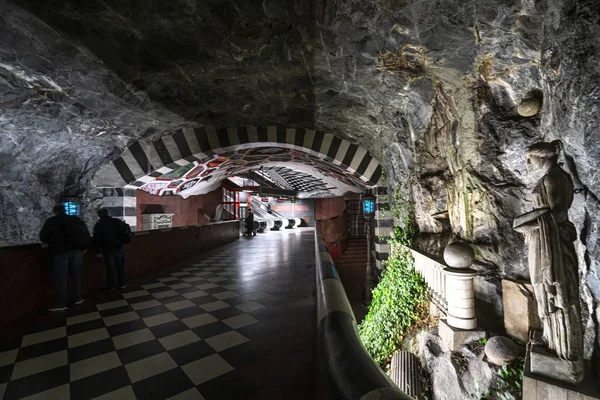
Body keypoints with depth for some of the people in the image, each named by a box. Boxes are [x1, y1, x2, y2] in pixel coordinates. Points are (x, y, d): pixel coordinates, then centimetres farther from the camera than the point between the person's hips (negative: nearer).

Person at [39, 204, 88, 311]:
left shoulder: (51, 221, -2)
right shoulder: (75, 219, 9)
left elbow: (43, 237, 0)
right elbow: (86, 233, 6)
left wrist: (53, 240, 21)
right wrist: (84, 247, 12)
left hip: (60, 252, -4)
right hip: (76, 250, 4)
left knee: (61, 278, 0)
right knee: (76, 274, 13)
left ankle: (61, 304, 4)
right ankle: (78, 298, 19)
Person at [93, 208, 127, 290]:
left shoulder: (98, 225, -6)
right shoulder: (118, 221, 1)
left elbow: (96, 239, -7)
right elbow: (124, 233, 4)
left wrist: (98, 251, -2)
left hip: (107, 249, -3)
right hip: (119, 248, 3)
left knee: (110, 268, 6)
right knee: (120, 266, 12)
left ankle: (111, 286, 14)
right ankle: (121, 283, 21)